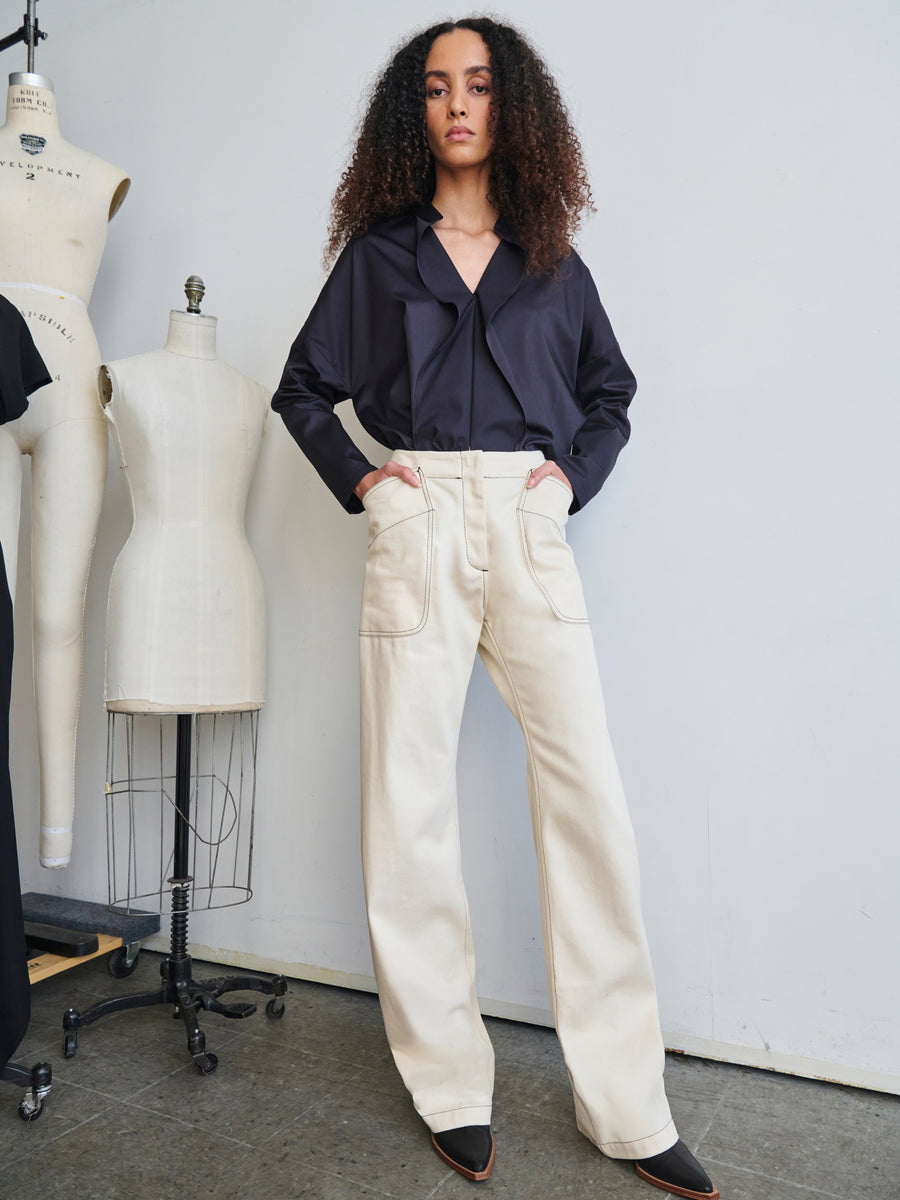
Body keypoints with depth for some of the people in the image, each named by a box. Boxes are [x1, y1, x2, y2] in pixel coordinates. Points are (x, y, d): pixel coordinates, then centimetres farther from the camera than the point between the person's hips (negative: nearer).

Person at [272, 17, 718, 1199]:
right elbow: (302, 389, 16)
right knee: (409, 801, -2)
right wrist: (357, 477, 2)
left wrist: (574, 475, 5)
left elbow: (610, 393, 22)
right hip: (417, 530, 0)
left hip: (530, 532, 1)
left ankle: (627, 1104, 8)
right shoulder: (377, 252, 14)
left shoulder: (553, 260, 17)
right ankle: (450, 1087, 14)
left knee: (588, 793, -6)